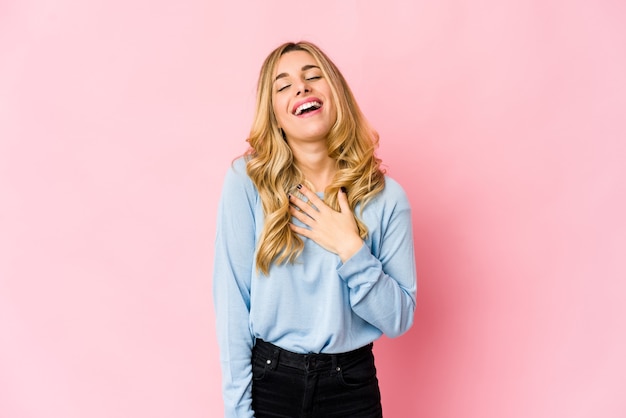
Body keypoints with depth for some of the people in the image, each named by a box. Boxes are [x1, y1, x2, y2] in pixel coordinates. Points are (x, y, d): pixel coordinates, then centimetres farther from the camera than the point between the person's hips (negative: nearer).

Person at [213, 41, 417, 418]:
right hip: (268, 384, -1)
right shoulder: (247, 181, -12)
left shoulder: (385, 196, -7)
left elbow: (400, 319, -5)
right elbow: (232, 304, -10)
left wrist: (350, 250, -18)